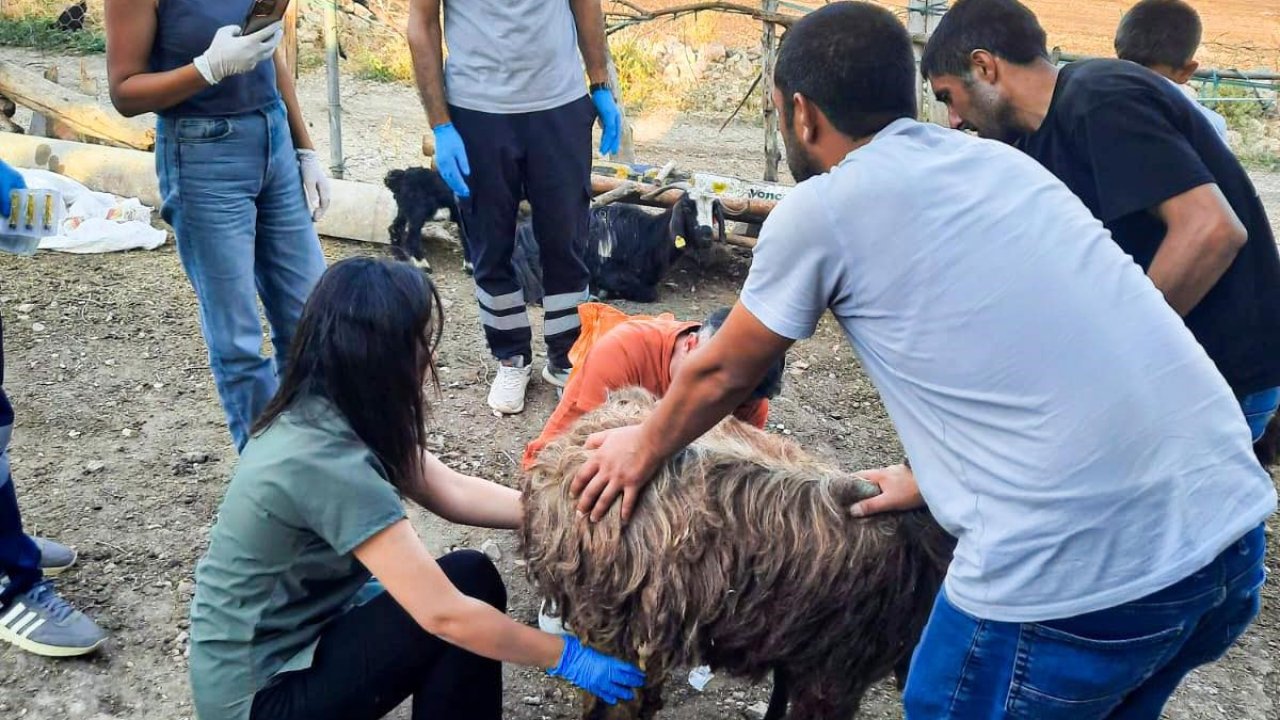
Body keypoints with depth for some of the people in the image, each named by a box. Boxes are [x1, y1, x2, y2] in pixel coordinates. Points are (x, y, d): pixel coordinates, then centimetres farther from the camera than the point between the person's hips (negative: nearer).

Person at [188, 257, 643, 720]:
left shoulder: (327, 413, -5)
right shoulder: (328, 464, -31)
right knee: (471, 583, -13)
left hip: (290, 630, 8)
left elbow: (451, 492, 2)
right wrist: (565, 657, -17)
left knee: (460, 584, 6)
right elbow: (444, 614, -29)